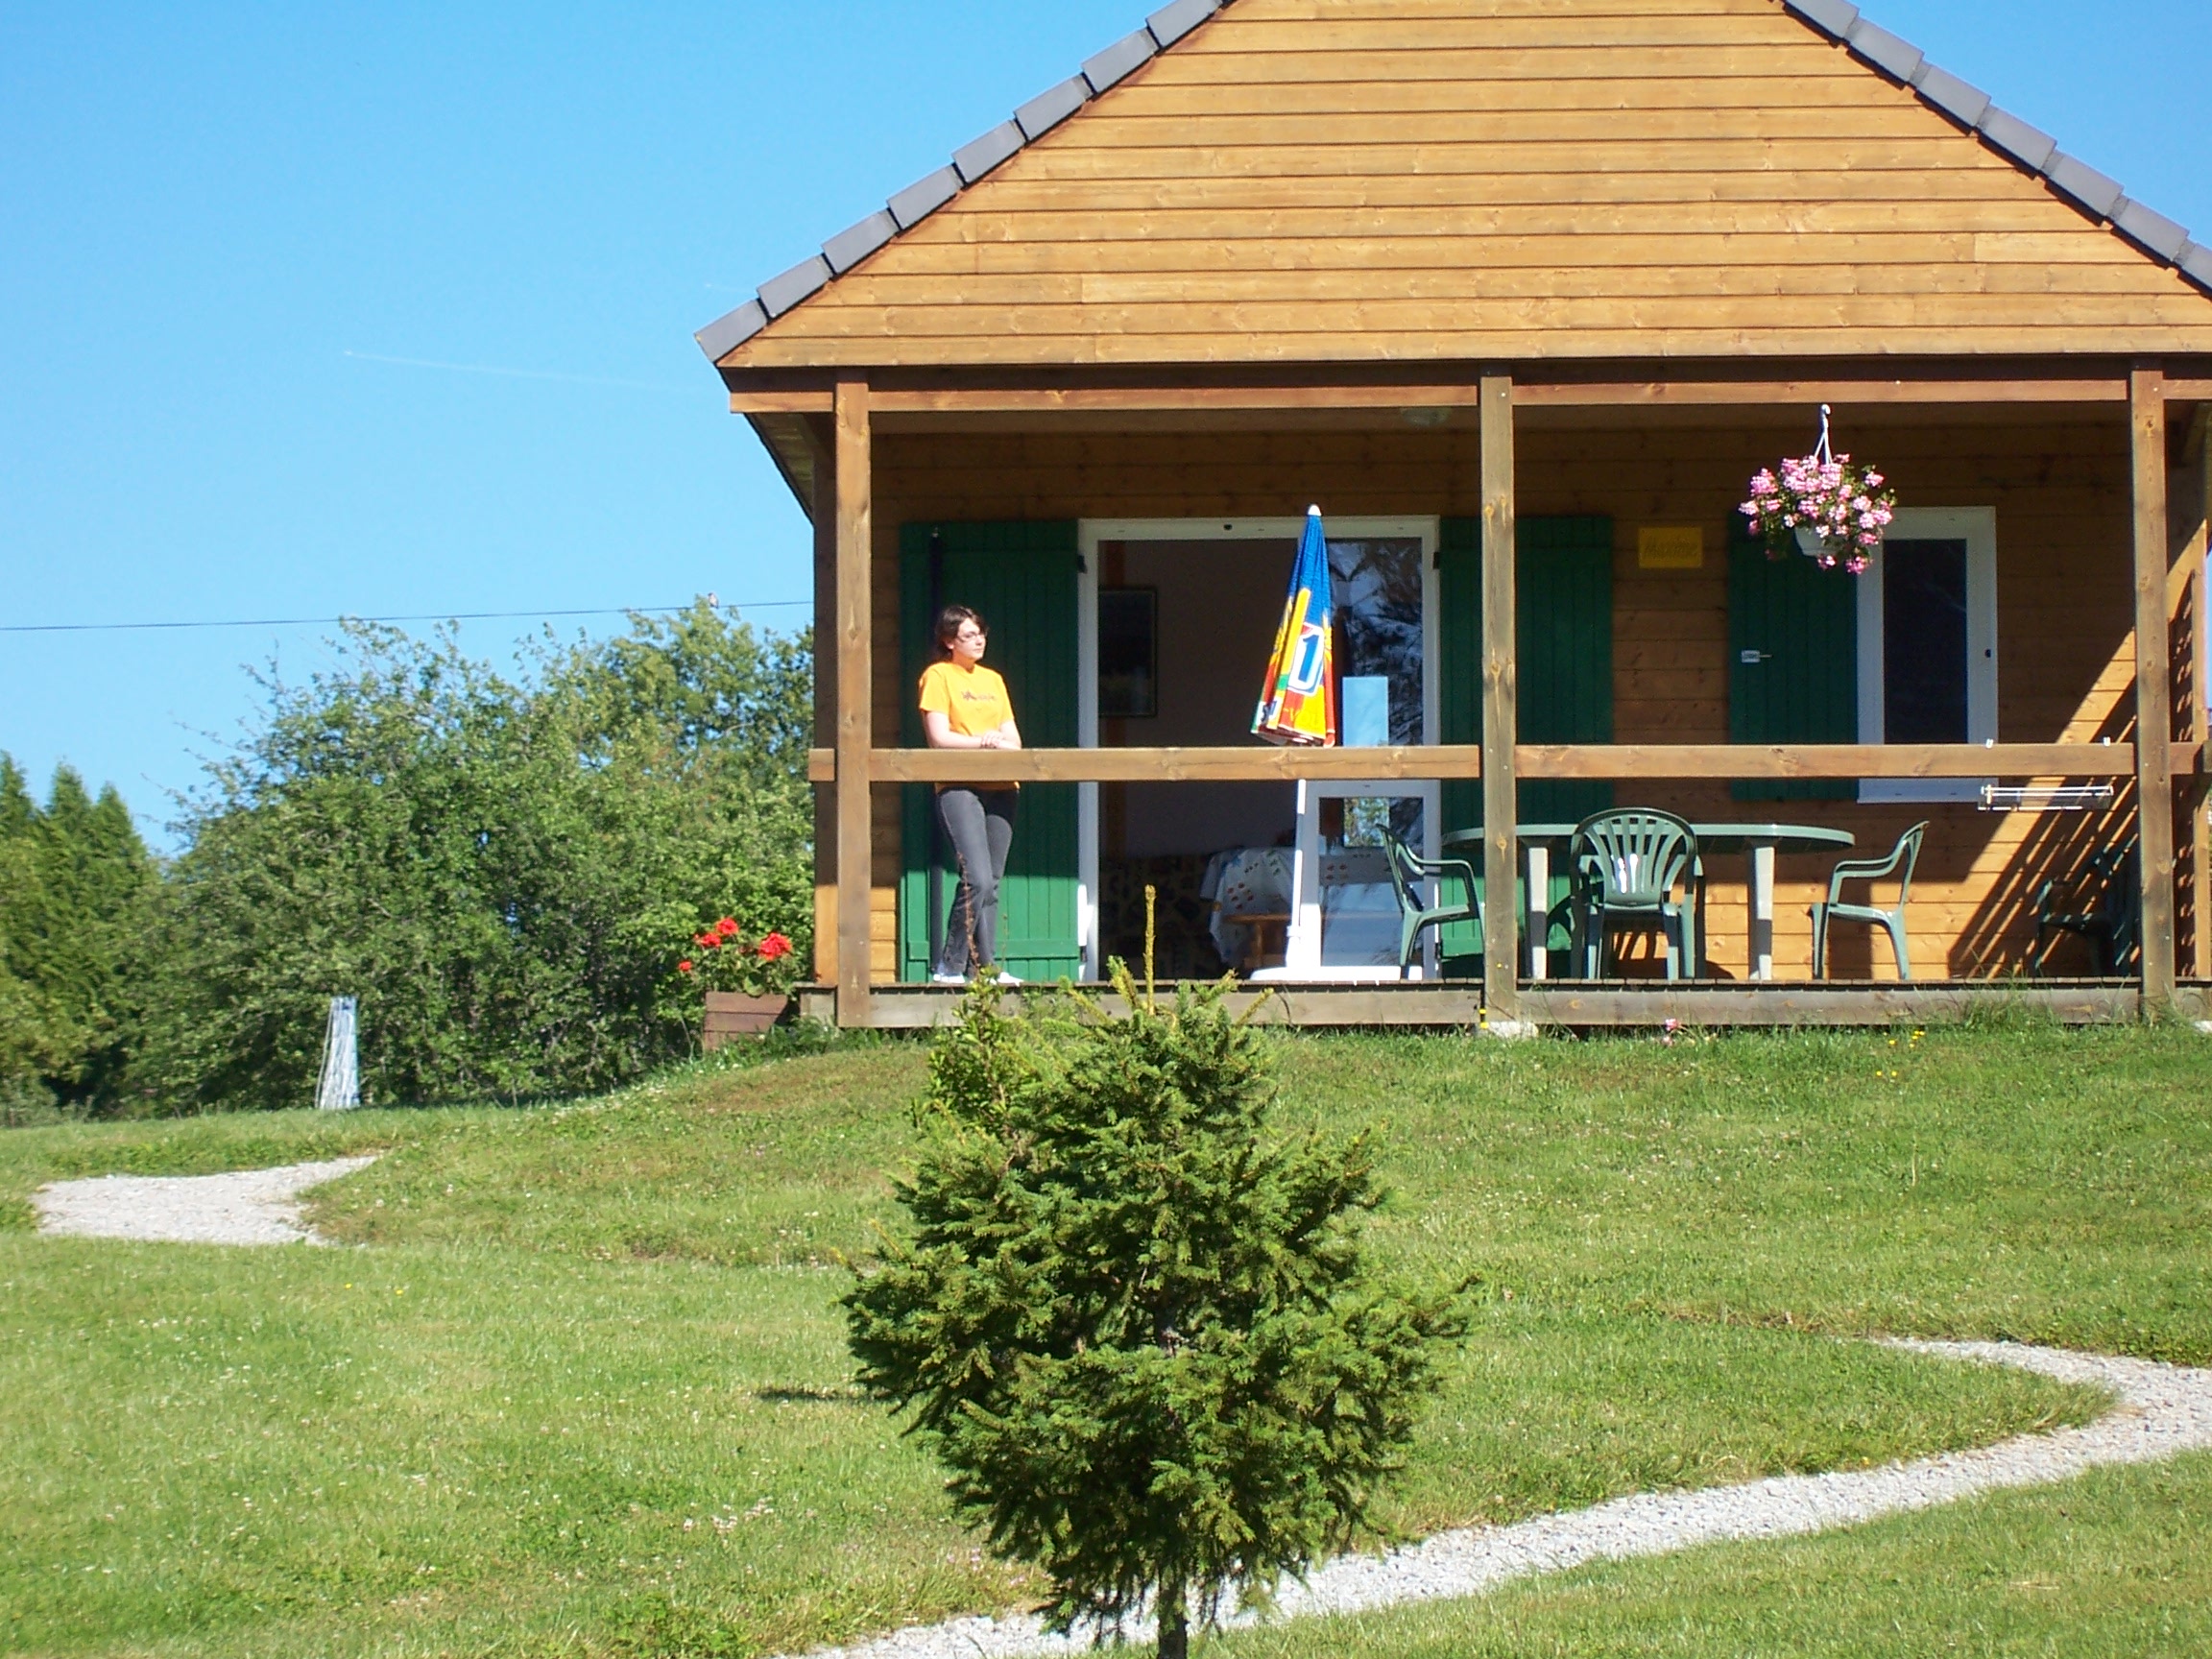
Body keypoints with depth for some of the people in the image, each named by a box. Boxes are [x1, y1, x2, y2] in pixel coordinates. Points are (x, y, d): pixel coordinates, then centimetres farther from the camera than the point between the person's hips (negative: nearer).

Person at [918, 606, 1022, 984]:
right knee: (977, 879, -18)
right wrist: (985, 742, -12)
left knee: (991, 884, 2)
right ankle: (950, 965, -11)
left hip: (1000, 789, 6)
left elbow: (1014, 741, 14)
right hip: (958, 787, -6)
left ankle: (983, 968, 3)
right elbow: (939, 737, -8)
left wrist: (999, 742, -7)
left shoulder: (993, 680, 21)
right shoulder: (938, 676, 2)